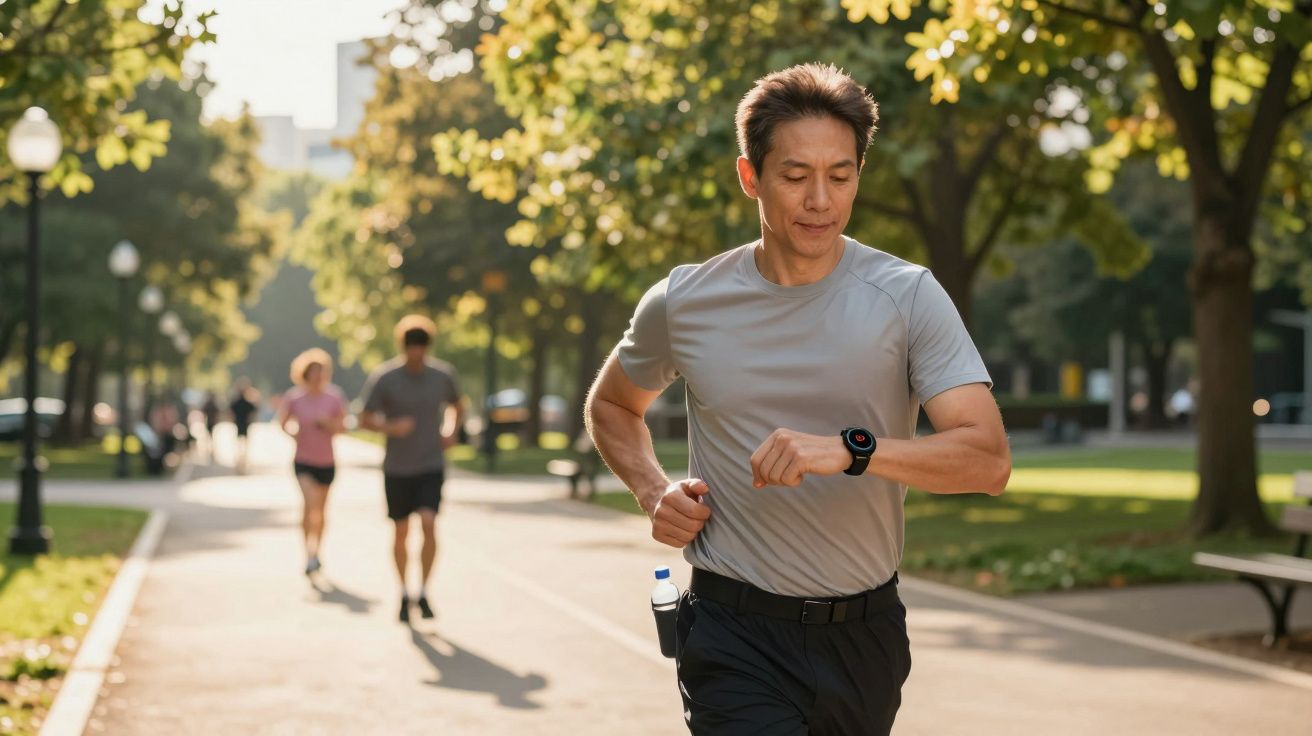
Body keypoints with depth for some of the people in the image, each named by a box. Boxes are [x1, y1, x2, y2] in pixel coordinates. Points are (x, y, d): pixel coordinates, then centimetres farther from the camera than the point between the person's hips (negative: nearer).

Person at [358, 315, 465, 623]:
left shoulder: (443, 374, -3)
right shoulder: (383, 378, -11)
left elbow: (457, 406, 16)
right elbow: (365, 419, -6)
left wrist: (451, 431, -3)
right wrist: (390, 428, -25)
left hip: (431, 466, 0)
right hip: (397, 469, 0)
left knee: (429, 524, -19)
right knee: (401, 532, 10)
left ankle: (423, 593, -7)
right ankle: (404, 594, 29)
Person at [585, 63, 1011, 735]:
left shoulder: (908, 297, -6)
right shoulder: (682, 303, -1)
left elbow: (989, 459, -15)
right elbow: (612, 406, 20)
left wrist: (850, 448, -29)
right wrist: (653, 491, 0)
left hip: (865, 635, 1)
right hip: (735, 635, -1)